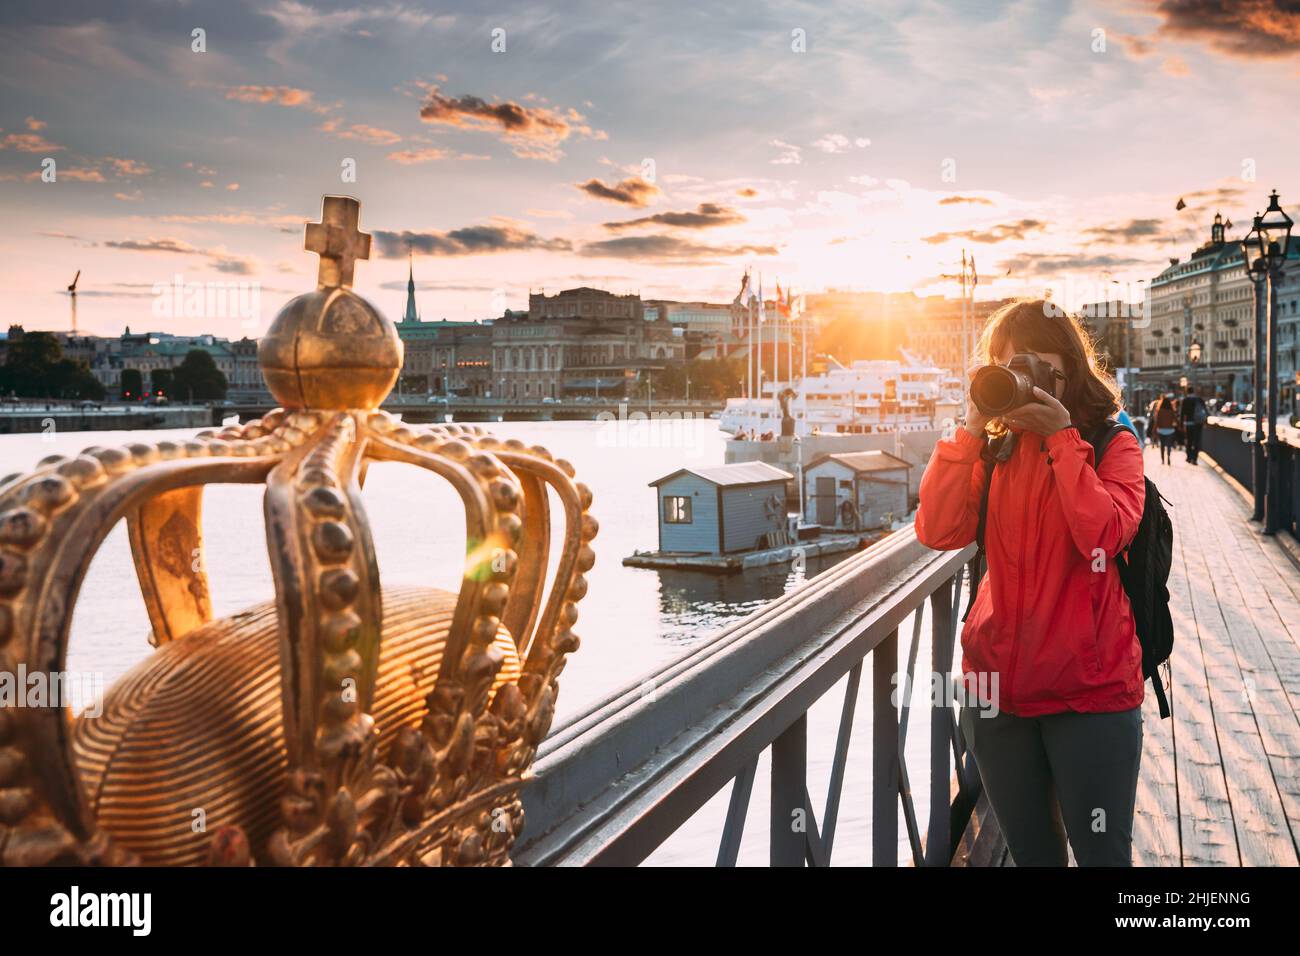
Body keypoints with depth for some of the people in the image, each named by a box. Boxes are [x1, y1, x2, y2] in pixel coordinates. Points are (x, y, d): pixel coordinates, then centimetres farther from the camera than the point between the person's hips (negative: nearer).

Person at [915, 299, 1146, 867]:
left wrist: (1061, 437, -20)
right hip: (998, 687, 3)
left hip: (1091, 690, -3)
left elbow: (1104, 535, -21)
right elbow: (938, 532, -10)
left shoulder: (1112, 445, -3)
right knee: (1031, 853, 17)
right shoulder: (993, 449, 5)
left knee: (1102, 854, 5)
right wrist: (971, 430, -14)